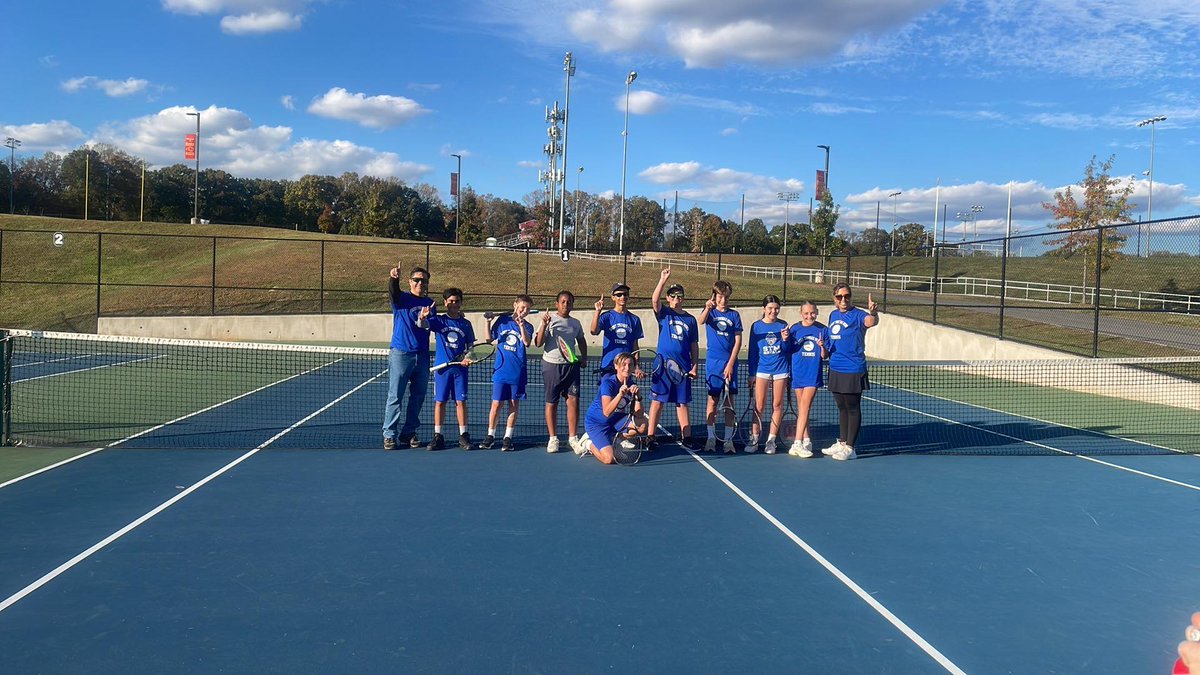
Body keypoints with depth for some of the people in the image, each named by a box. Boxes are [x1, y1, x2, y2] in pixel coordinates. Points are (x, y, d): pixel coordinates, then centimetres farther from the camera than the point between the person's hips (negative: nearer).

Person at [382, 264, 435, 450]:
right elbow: (393, 291, -24)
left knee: (418, 397, 9)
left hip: (422, 356, 5)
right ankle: (389, 435, 2)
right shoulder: (402, 298, -2)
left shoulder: (429, 303, 12)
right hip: (401, 354, -5)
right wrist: (393, 278, -46)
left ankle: (409, 433, 20)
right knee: (395, 396, -3)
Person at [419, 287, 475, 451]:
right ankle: (437, 436, 10)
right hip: (442, 367, -1)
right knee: (440, 401, 3)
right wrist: (423, 317, -38)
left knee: (461, 401, 1)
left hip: (460, 367, 1)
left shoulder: (466, 323, 7)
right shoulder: (438, 320, 2)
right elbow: (422, 325, -16)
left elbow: (470, 346, 13)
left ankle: (463, 436, 9)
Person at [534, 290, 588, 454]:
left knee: (573, 400, -5)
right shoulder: (549, 319, -2)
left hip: (571, 365, 3)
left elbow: (581, 341, 28)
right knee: (551, 402, 5)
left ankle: (573, 437, 5)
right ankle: (553, 438, 15)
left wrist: (584, 358, 14)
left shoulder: (575, 323, 10)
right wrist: (544, 325, -21)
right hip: (551, 365, -3)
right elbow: (538, 343, -9)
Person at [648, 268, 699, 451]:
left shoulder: (690, 319, 12)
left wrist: (694, 366, 5)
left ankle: (686, 437, 15)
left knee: (682, 402, 9)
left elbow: (694, 345, 13)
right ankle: (650, 437, 2)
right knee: (657, 401, -2)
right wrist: (663, 280, -25)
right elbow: (655, 300, -18)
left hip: (683, 367, 3)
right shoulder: (664, 314, 4)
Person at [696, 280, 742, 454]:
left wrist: (731, 363, -6)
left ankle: (728, 440, 7)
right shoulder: (710, 311, 4)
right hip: (713, 362, -1)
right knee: (712, 400, 1)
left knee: (729, 402, 3)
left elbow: (738, 341, 3)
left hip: (730, 363, 1)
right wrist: (708, 308, -42)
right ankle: (711, 438, 7)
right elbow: (701, 321, -20)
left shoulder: (734, 314, 7)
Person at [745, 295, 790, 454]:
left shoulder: (783, 325, 3)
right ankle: (754, 439, 6)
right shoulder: (756, 326, 3)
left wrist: (785, 340, -16)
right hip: (762, 370, -1)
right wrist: (751, 373, 5)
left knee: (777, 406, 4)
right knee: (759, 406, -2)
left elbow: (788, 350, 5)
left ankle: (771, 440, 11)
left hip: (780, 370, 1)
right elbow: (753, 351, 7)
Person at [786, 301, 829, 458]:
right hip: (798, 373, 2)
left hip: (813, 374, -2)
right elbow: (788, 352, 5)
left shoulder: (822, 330, 0)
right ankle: (806, 441, 20)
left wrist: (822, 347, -18)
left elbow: (824, 356, 3)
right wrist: (785, 340, -13)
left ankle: (798, 444, -10)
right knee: (801, 408, 8)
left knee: (804, 407, -9)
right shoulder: (794, 329, 1)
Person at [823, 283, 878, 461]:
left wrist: (873, 313, -56)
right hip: (835, 369, 7)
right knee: (842, 408, 17)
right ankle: (841, 443, 28)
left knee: (853, 409, 3)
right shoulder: (833, 315, 10)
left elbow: (870, 322, -36)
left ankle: (850, 448, 9)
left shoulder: (857, 315, -13)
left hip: (853, 371, -7)